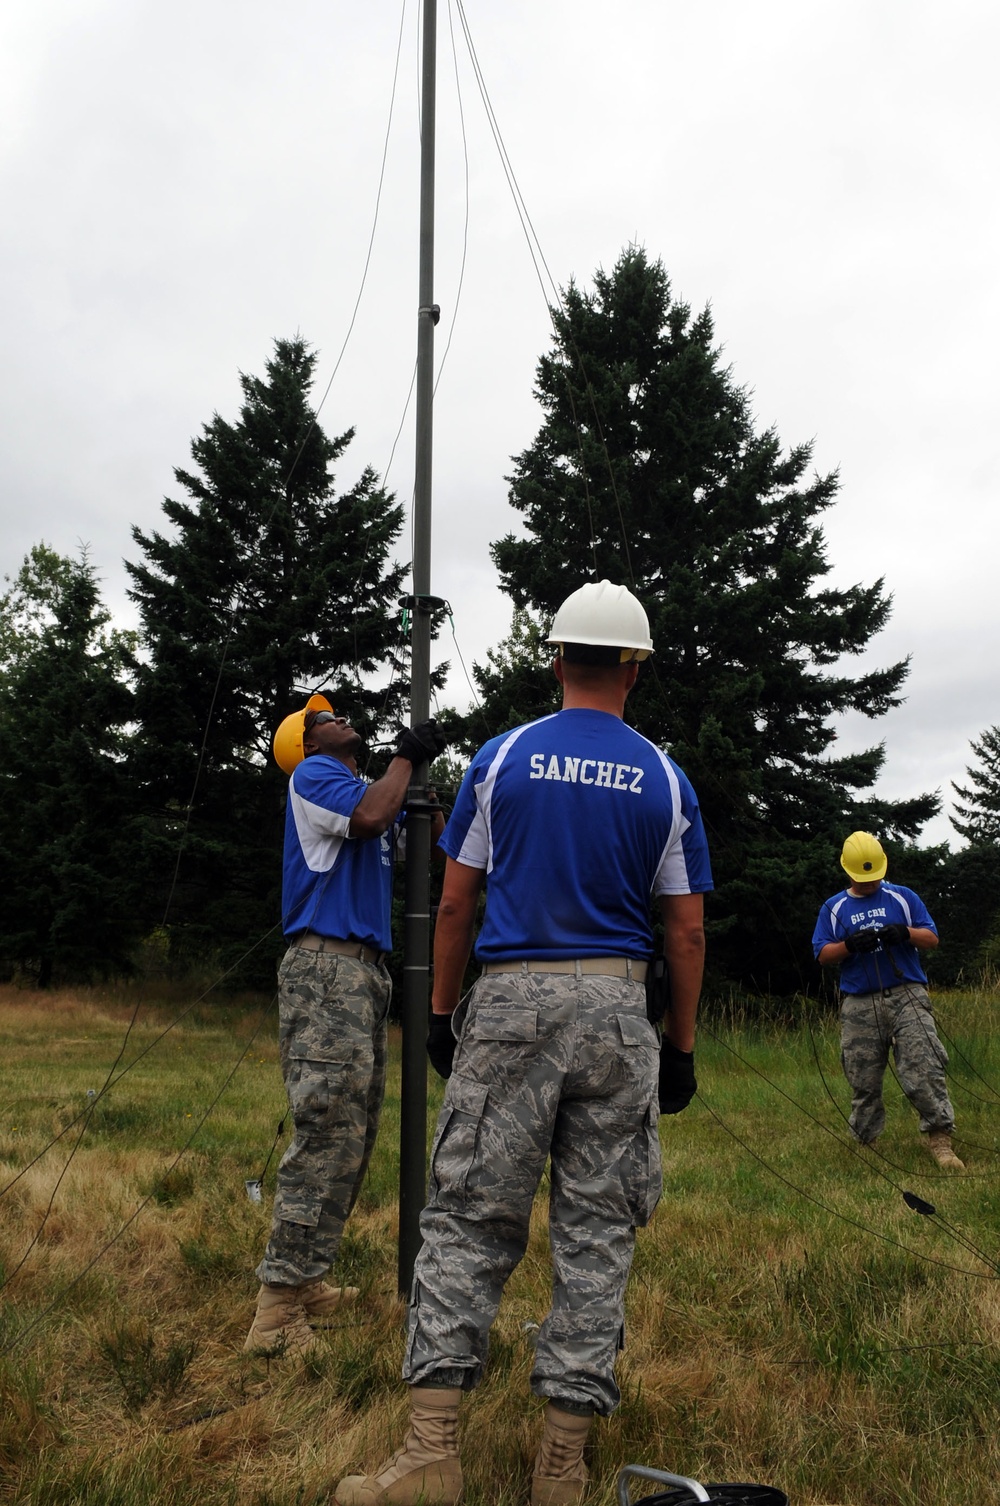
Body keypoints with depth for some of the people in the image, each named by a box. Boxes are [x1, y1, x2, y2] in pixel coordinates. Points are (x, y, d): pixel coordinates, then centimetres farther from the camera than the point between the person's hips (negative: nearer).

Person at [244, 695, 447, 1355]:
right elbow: (369, 816, -19)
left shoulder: (376, 789, 25)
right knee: (328, 1134, -14)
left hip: (368, 972, 9)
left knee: (353, 1140, 10)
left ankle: (305, 1284, 17)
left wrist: (423, 772, 12)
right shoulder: (312, 774, 0)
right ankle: (277, 1313, -11)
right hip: (325, 967, -9)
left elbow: (442, 842, 20)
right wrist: (406, 757, -5)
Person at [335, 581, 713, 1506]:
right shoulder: (665, 782, 5)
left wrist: (442, 1011, 12)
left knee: (469, 1217, 5)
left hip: (510, 1001, -1)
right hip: (615, 1011, 1)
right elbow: (686, 931, 4)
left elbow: (455, 902, 4)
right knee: (597, 1228, 7)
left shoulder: (502, 759, 3)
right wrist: (681, 1047, 12)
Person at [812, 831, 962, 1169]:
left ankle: (940, 1140, -10)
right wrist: (850, 945, -14)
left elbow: (932, 939, 8)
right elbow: (822, 954, 6)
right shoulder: (833, 908, 12)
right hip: (859, 1007, 1)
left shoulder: (904, 897, 12)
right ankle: (866, 1143, 16)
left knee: (923, 1070, -12)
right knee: (863, 1081, 4)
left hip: (907, 997, -1)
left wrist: (906, 933, -13)